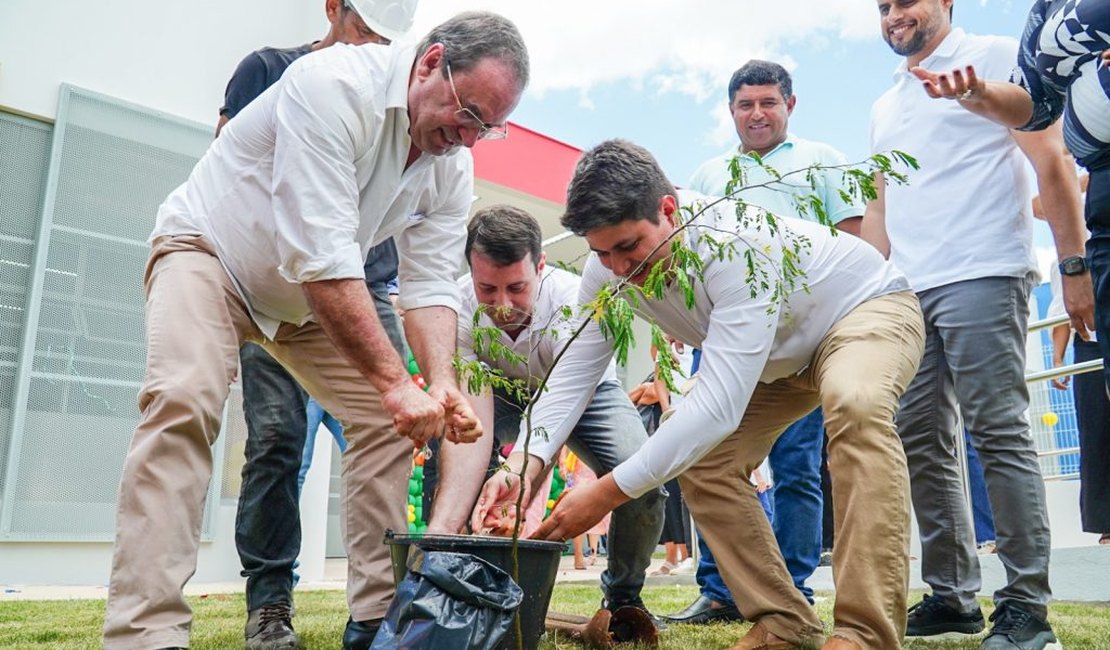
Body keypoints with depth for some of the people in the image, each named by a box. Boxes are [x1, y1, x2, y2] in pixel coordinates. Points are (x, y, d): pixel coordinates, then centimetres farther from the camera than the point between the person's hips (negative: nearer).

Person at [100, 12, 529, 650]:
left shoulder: (452, 166, -10)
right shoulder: (335, 83, -31)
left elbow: (432, 283, -14)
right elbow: (320, 256, -38)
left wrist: (442, 383, -32)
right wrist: (396, 381, -39)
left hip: (313, 297, 6)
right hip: (209, 250, -6)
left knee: (384, 419, -4)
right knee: (185, 402, -30)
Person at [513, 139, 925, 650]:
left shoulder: (736, 245, -41)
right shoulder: (608, 267, -19)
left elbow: (720, 406, -45)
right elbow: (572, 374, -17)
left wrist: (607, 493, -46)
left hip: (869, 306, -7)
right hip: (782, 355, 7)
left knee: (853, 404, -39)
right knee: (700, 461, -6)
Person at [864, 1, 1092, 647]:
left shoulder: (994, 57, 6)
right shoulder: (884, 107, 24)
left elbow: (1052, 160, -2)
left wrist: (1074, 263, -11)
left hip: (981, 278, -7)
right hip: (905, 294, 7)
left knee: (1000, 434, -9)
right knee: (921, 445, 6)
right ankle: (954, 596, 15)